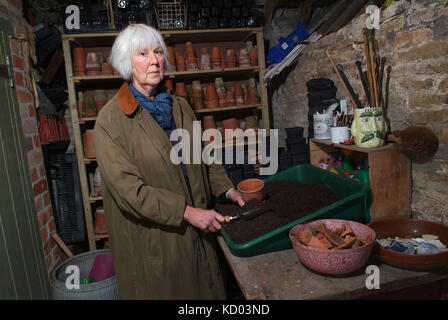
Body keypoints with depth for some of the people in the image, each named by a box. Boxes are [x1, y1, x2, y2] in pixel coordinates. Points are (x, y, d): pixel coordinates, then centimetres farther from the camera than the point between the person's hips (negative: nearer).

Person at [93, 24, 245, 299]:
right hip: (151, 240, -5)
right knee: (164, 290, 14)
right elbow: (127, 187, -20)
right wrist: (186, 211, -22)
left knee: (204, 288, 18)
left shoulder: (180, 107, 5)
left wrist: (226, 188, 2)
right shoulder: (111, 119, -13)